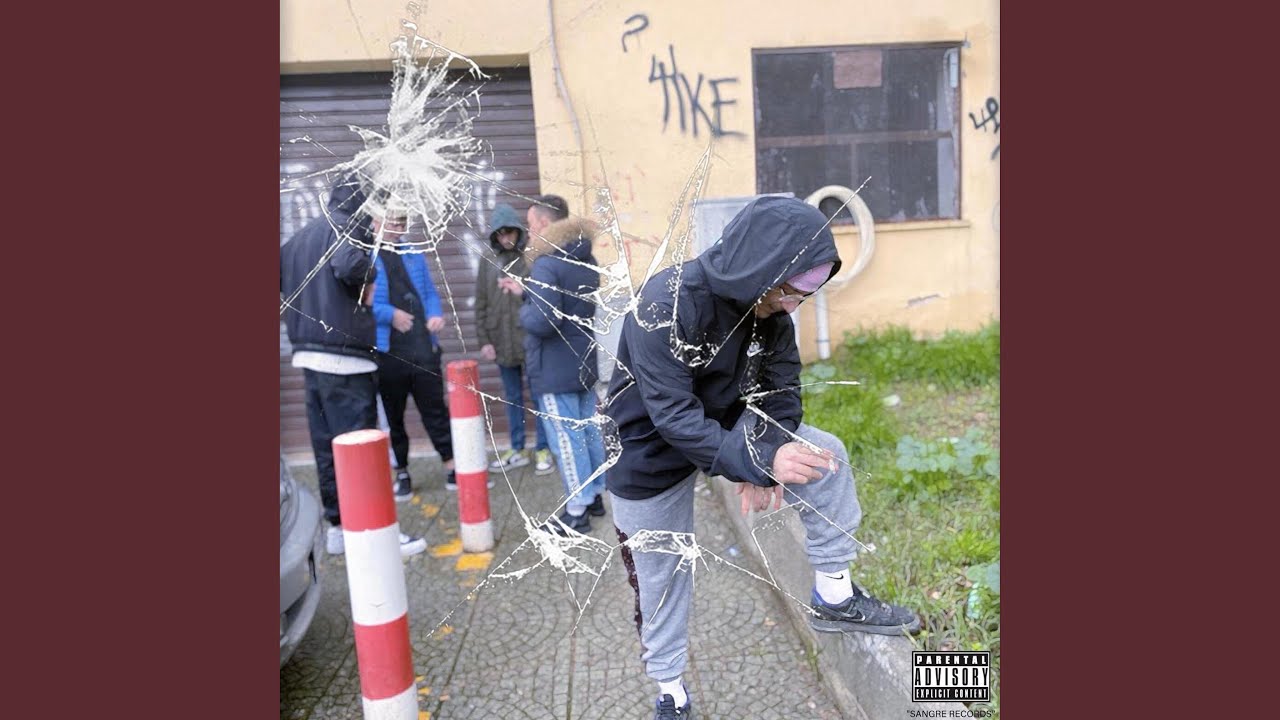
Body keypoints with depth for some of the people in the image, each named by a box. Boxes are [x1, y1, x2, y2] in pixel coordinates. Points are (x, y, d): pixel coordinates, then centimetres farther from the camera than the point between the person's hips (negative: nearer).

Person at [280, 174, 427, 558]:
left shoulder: (302, 235, 17)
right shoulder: (349, 224, -9)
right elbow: (349, 264, -28)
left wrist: (310, 307, 16)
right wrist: (369, 279, -9)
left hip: (309, 354, 9)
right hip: (343, 356, -8)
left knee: (327, 445, 13)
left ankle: (338, 527, 22)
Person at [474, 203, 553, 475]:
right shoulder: (487, 262, 7)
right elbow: (480, 304, 8)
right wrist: (484, 339, 3)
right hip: (502, 341, 4)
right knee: (512, 398, 14)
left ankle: (543, 449, 18)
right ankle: (517, 449, 25)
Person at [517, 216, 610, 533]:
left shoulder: (546, 265, -19)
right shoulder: (586, 265, 9)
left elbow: (543, 320, -28)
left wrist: (524, 310, -8)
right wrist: (525, 291, 14)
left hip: (554, 371, -9)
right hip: (582, 364, 9)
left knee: (566, 440, -1)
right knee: (588, 432, 16)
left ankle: (576, 512, 7)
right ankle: (595, 495, 27)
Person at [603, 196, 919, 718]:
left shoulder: (769, 305, -13)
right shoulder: (665, 306, -33)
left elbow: (781, 386, -7)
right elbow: (674, 417, -36)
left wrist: (765, 463, -20)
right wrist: (760, 462, -44)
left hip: (723, 424, 5)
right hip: (651, 453, -5)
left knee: (825, 456, -10)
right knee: (661, 576, 8)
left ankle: (834, 597, 6)